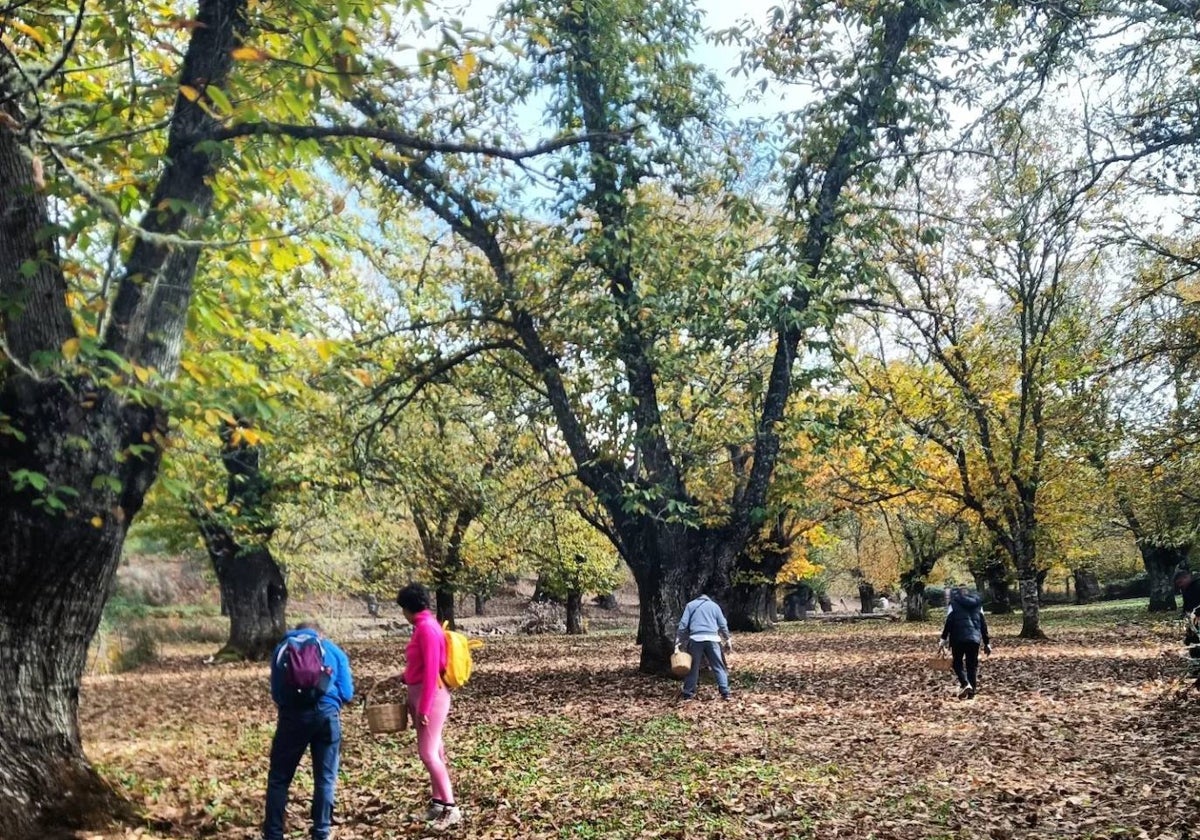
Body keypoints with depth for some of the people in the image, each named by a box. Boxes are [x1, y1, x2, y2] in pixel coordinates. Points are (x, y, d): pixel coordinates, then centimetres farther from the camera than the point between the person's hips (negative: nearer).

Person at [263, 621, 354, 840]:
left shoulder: (281, 649, 21)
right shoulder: (334, 651, 18)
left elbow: (275, 692, 16)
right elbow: (347, 694, 12)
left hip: (293, 715, 0)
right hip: (326, 715, 0)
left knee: (279, 778, 12)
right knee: (325, 778, 11)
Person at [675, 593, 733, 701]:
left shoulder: (690, 605, 16)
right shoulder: (714, 605, 18)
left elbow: (683, 624, 6)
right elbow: (723, 625, 13)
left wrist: (679, 640, 6)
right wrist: (727, 639, 22)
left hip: (695, 639, 0)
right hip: (712, 638, 0)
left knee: (693, 667, 6)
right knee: (718, 667, 5)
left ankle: (688, 694, 6)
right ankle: (725, 693, -1)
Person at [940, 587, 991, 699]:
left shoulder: (954, 603, 4)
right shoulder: (978, 604, 16)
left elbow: (948, 622, -5)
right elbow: (983, 625, 15)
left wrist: (943, 639, -4)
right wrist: (987, 643, 18)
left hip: (958, 638, -3)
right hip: (975, 638, 3)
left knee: (958, 663, 6)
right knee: (972, 664, 10)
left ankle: (965, 684, -17)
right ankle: (972, 690, 6)